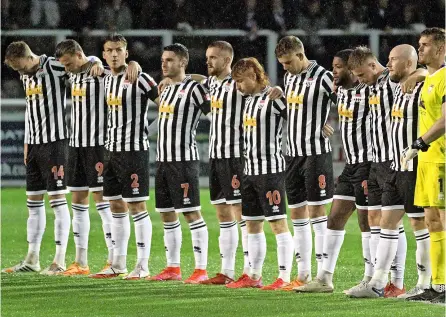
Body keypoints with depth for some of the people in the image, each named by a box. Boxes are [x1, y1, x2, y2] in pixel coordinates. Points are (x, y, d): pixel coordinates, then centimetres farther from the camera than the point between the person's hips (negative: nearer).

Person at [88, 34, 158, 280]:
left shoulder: (139, 79, -11)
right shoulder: (107, 80, 12)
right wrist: (104, 153, 16)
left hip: (134, 149, -8)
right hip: (112, 149, 8)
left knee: (136, 205, -6)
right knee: (116, 206, 11)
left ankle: (143, 266, -3)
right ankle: (118, 264, 17)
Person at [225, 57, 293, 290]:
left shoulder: (274, 98, -11)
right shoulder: (249, 101, 16)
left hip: (271, 170, -9)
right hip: (250, 171, 9)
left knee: (278, 223, -7)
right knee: (252, 224, 12)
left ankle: (284, 277, -7)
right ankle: (254, 276, 18)